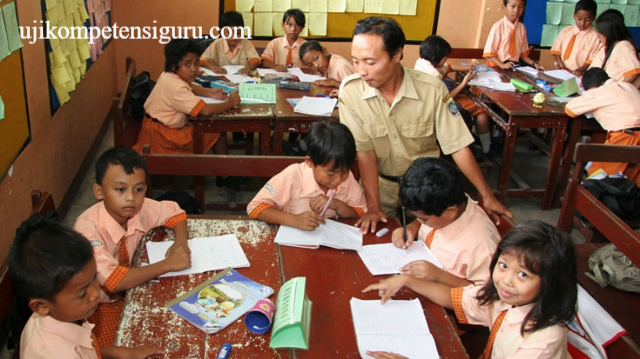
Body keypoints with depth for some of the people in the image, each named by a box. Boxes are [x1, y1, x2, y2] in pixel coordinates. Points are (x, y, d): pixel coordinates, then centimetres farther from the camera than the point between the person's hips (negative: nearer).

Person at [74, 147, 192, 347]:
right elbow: (113, 281, -35)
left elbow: (175, 212, 5)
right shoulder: (88, 228, -30)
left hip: (128, 288, 5)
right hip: (96, 302, -5)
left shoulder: (140, 208, -14)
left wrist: (181, 241, -15)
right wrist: (168, 264, -30)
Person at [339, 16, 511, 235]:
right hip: (379, 183, 0)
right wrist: (373, 206, -20)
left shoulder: (432, 89, -20)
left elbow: (458, 146, -15)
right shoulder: (350, 90, -20)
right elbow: (364, 151, -17)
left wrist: (487, 196, -11)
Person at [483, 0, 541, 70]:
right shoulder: (498, 26, -7)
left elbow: (523, 53, 14)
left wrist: (533, 63, -2)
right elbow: (489, 54, -8)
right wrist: (502, 65, -20)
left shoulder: (522, 27, 6)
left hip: (514, 67, 4)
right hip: (497, 67, -4)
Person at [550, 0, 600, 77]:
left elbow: (593, 59, -2)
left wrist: (581, 69, -18)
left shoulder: (594, 36, -2)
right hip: (561, 71, 4)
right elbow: (556, 48, 14)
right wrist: (559, 62, -3)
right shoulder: (566, 31, 11)